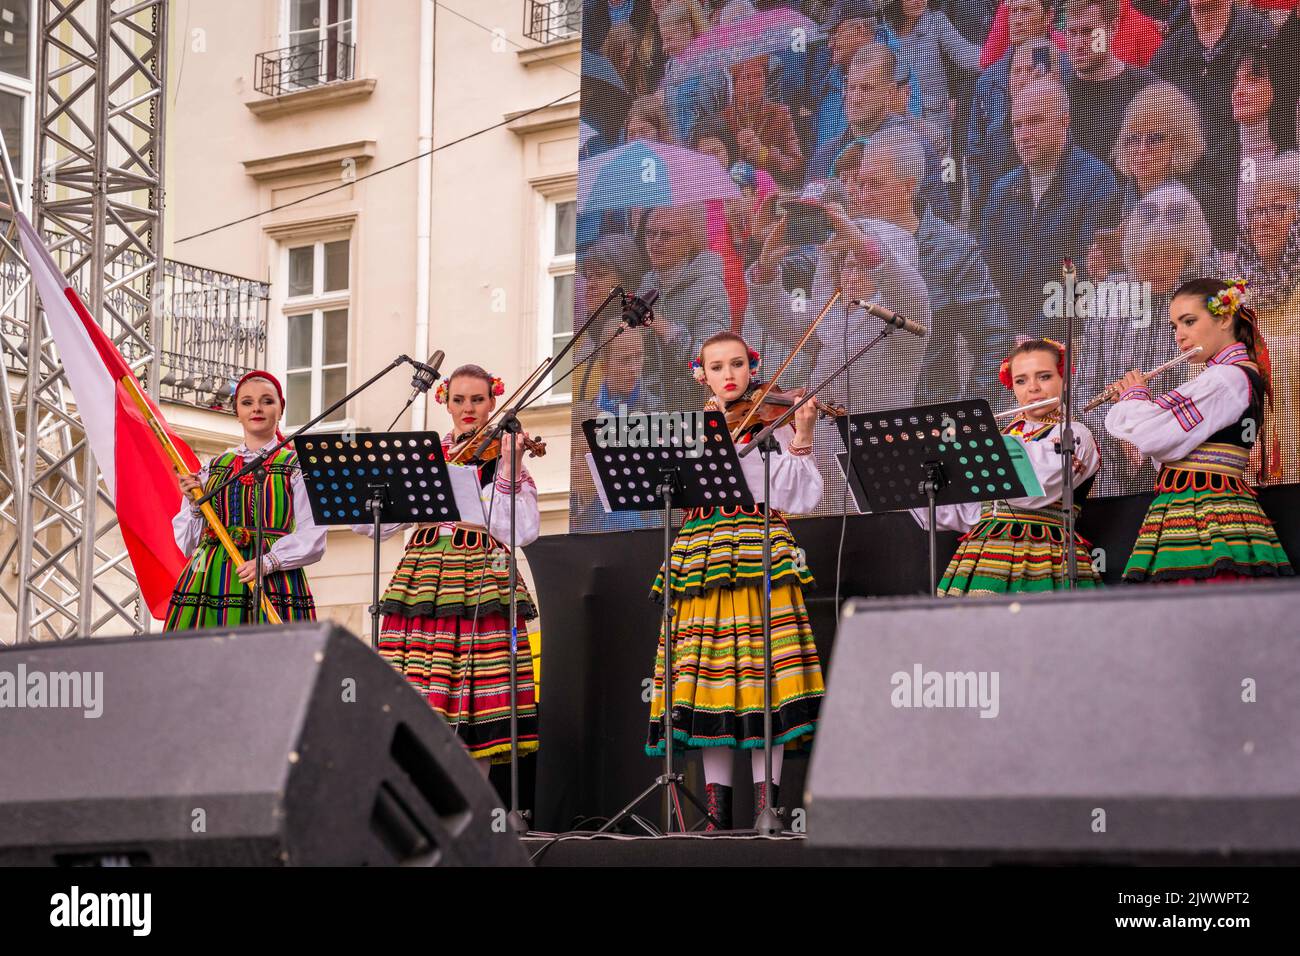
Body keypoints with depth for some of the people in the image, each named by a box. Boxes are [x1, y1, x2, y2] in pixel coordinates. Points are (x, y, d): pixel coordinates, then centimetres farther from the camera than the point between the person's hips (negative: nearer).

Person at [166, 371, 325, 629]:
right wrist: (194, 503, 0)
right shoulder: (212, 469, 18)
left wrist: (268, 562, -19)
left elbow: (312, 539, -4)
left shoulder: (297, 467, 6)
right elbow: (187, 543, 18)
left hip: (271, 584, -3)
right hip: (209, 585, 3)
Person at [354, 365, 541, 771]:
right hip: (424, 581, 3)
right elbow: (373, 523, 10)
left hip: (480, 586, -2)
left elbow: (522, 531, -8)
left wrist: (509, 470, -15)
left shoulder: (504, 460, 8)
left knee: (475, 704, -7)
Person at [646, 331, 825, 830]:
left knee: (764, 674, -9)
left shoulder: (771, 424, 8)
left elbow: (792, 496, -3)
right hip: (700, 558, 3)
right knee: (710, 677, 0)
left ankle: (766, 805, -7)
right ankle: (717, 808, 4)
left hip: (758, 556, -3)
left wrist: (801, 438, -14)